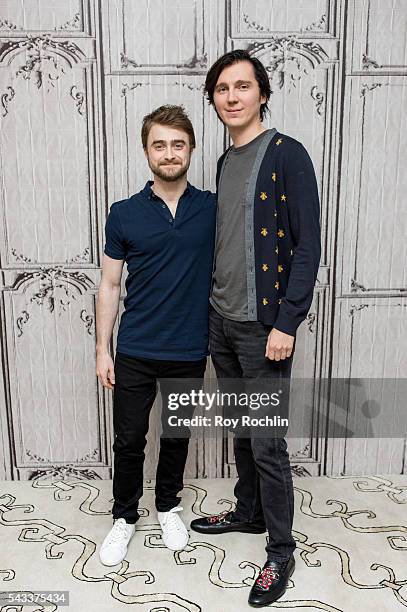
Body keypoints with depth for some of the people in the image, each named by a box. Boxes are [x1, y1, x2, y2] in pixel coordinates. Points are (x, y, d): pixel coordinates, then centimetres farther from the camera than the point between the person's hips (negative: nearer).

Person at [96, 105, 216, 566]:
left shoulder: (214, 209, -1)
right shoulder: (124, 214, -2)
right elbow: (110, 285, 2)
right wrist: (102, 349, 0)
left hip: (189, 352, 1)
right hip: (135, 352, 0)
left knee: (176, 436, 17)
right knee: (129, 440, 10)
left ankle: (168, 507, 41)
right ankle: (124, 517, 34)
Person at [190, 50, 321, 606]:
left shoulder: (288, 155, -9)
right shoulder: (225, 162, 13)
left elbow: (308, 247, -13)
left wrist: (286, 323, -17)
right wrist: (215, 306, 14)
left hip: (263, 326, -7)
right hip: (222, 321, 7)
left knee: (267, 443, 2)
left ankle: (281, 552, 22)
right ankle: (249, 513, 40)